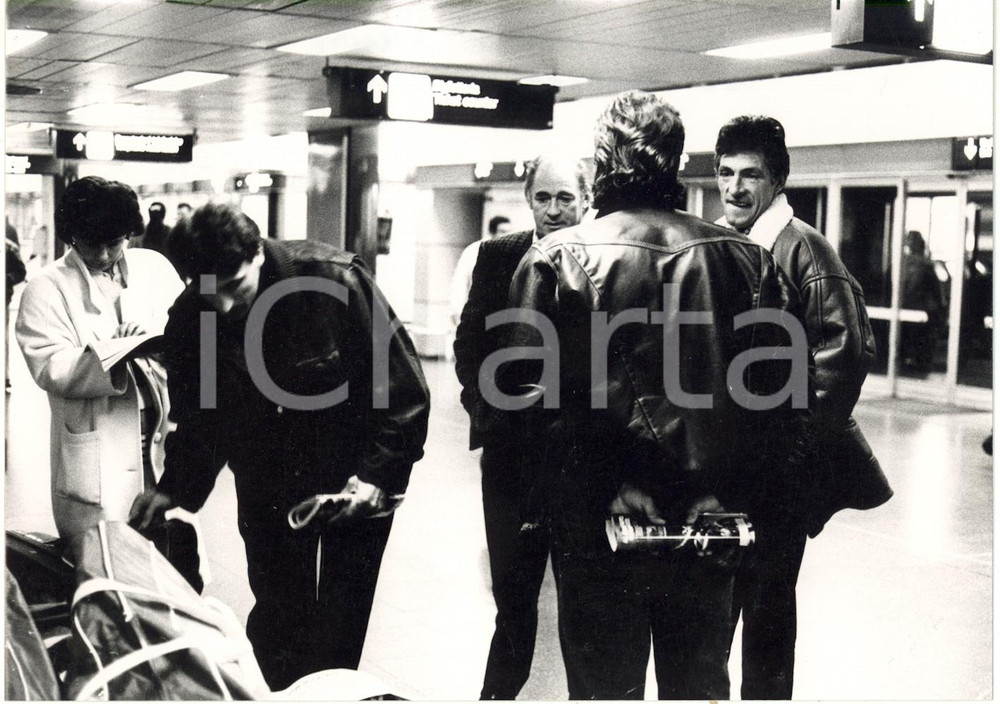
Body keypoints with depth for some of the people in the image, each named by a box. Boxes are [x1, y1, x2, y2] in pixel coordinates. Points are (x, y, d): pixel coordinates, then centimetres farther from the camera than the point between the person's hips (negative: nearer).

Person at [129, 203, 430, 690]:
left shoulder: (336, 281, -24)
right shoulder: (188, 320, -12)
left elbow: (405, 390, -17)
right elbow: (198, 421, 2)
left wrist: (377, 476, -20)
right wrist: (175, 489, -10)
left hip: (355, 482, -3)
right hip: (266, 488, 3)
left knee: (340, 627, 4)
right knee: (277, 618, 7)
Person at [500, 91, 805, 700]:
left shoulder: (557, 258, -9)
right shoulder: (746, 259, 0)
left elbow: (530, 392, -13)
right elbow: (775, 384, 0)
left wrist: (599, 486, -6)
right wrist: (726, 487, 4)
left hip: (597, 529, -3)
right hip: (708, 525, 3)